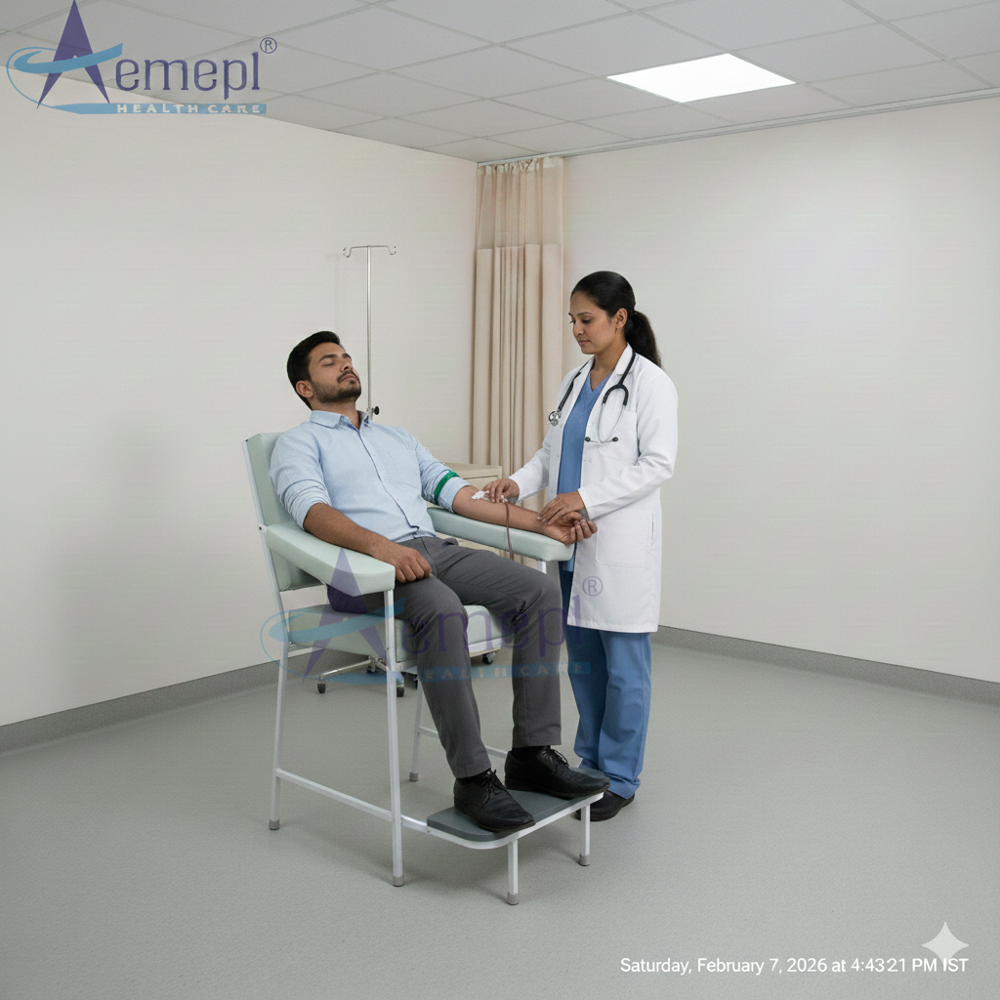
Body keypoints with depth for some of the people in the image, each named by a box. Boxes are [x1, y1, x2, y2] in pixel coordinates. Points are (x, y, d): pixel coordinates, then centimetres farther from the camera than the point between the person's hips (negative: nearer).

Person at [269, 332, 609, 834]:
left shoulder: (397, 437, 31)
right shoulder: (299, 443, 10)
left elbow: (456, 491, 22)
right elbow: (312, 509, -11)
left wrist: (543, 523, 10)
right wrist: (381, 545, -32)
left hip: (433, 549, 6)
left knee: (539, 591, -17)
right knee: (442, 609, -37)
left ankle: (532, 753, -13)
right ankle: (472, 778, -28)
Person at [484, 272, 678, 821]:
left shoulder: (650, 383, -8)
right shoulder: (574, 382, 14)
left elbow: (657, 463, -14)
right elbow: (551, 450, 16)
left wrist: (588, 499, -22)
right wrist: (520, 481, -4)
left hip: (620, 545, -7)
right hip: (571, 544, 7)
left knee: (624, 666, 3)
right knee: (583, 661, 15)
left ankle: (619, 778, 16)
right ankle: (591, 763, 30)